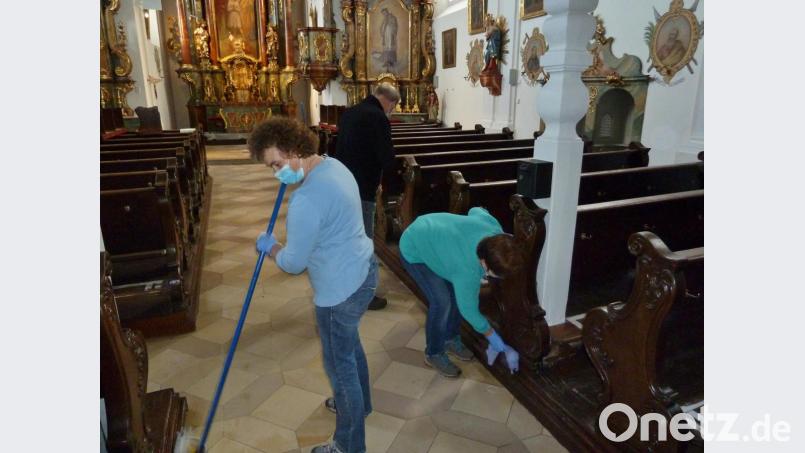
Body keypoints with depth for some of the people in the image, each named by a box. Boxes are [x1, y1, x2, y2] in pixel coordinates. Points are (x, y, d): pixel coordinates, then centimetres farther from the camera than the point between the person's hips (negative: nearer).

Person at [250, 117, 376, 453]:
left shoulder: (306, 200, -29)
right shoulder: (333, 165, 2)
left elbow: (293, 263, -19)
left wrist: (269, 246, 1)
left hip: (340, 289, -10)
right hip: (362, 271, 10)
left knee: (340, 362, 9)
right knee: (350, 346, 29)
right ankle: (360, 403, 53)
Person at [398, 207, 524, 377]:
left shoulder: (493, 226, -24)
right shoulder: (467, 270, -38)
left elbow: (475, 211, 0)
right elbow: (468, 309, -21)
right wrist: (492, 337, -9)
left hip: (433, 235, 8)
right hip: (413, 251, -8)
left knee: (458, 293, 5)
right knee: (442, 302, -14)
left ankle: (450, 339, 27)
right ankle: (434, 354, 9)